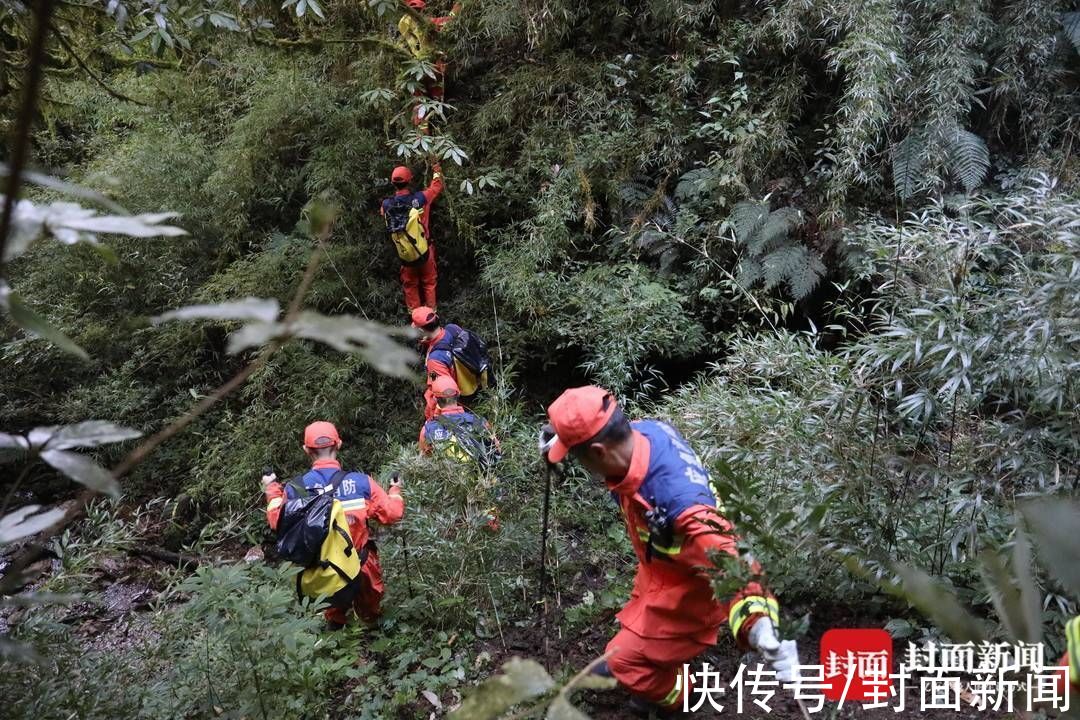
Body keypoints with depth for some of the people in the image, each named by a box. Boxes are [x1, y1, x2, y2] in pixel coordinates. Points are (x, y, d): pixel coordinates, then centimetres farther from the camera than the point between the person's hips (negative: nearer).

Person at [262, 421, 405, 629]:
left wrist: (272, 491, 19)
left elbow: (277, 522, 3)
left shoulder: (294, 489, -14)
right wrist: (395, 491, 10)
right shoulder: (361, 482, -19)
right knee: (369, 610, 31)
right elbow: (392, 514, -12)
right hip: (361, 570, -2)